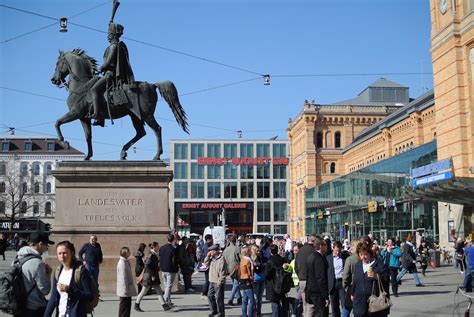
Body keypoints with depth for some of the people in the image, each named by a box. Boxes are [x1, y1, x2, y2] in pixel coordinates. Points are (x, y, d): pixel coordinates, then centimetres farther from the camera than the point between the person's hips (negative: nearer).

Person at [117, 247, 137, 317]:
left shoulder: (126, 262, 12)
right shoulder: (122, 263, -20)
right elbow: (123, 277, -22)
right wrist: (125, 289, -21)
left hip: (127, 289, 10)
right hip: (124, 291, -10)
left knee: (128, 305, 14)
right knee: (124, 306, -3)